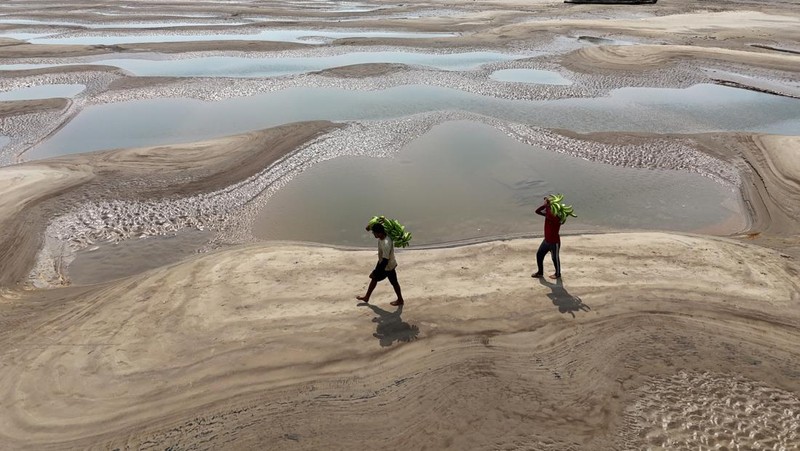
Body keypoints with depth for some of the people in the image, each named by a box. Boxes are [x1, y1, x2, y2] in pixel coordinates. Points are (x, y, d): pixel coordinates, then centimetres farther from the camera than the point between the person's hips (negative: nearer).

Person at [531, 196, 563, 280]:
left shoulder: (557, 218, -25)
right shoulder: (547, 214, -1)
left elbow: (550, 217, -46)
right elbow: (537, 211, -4)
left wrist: (547, 206, -33)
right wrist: (545, 205, -18)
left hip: (554, 242, -8)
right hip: (546, 241, 8)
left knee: (555, 258, 9)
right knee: (539, 254, 13)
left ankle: (558, 274, 30)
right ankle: (540, 272, 30)